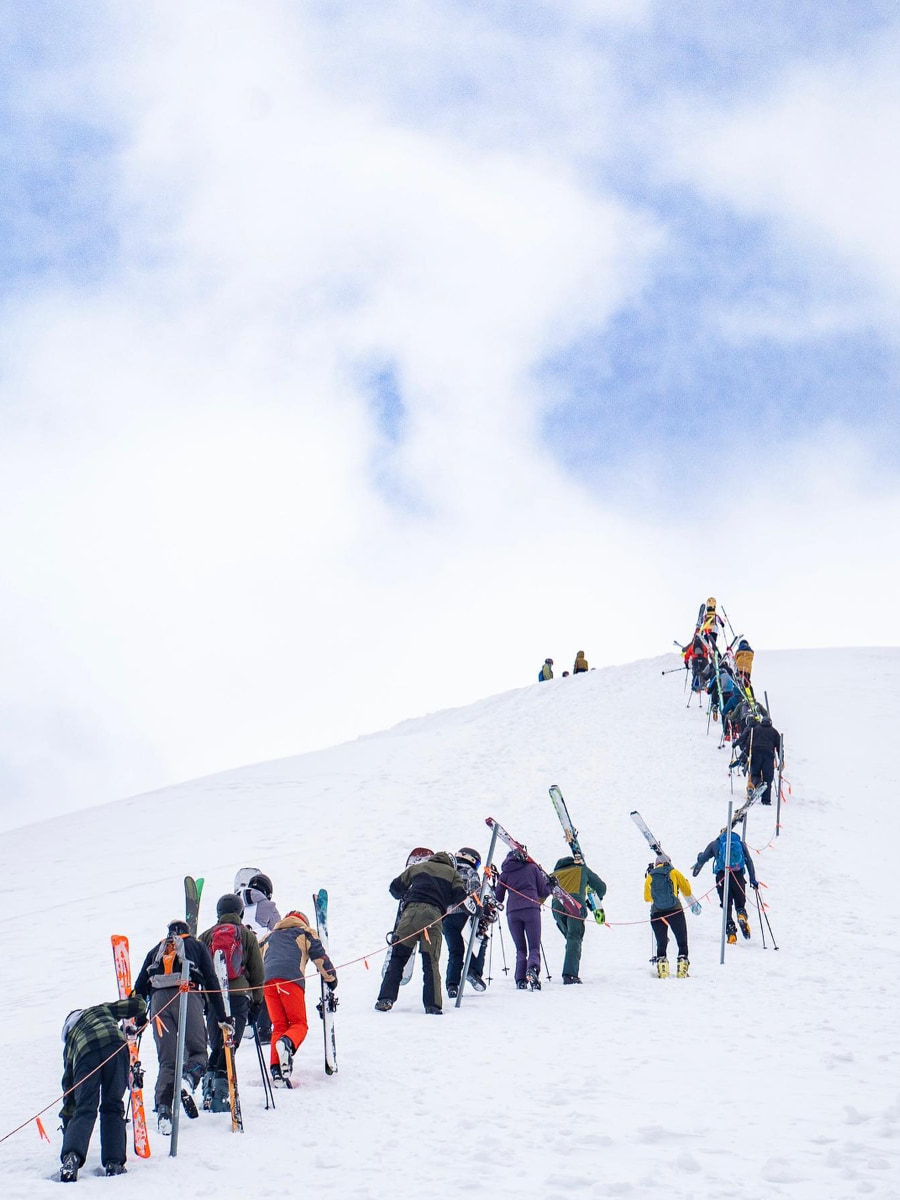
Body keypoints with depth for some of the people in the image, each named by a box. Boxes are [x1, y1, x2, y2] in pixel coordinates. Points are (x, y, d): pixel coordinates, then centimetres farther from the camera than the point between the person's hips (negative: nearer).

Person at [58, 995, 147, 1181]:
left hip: (86, 1053, 1)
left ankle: (71, 1156, -24)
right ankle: (114, 1162, -1)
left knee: (84, 1110, 1)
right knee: (113, 1108, 9)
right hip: (115, 1046, 0)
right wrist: (140, 1021, 54)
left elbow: (68, 1080, 38)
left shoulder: (69, 1039, 39)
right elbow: (137, 1004, 30)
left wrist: (67, 1116, 45)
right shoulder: (102, 1010, 39)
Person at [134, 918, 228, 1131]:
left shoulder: (155, 951, 32)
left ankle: (163, 1108, -17)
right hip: (187, 995, -2)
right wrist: (221, 1017, 14)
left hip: (158, 1000, 2)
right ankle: (187, 1082, -26)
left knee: (167, 1060, 4)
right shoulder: (197, 946, 26)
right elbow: (211, 982, 16)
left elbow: (140, 987, 23)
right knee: (197, 1051, 6)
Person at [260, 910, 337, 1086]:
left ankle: (276, 1069, -11)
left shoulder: (269, 937, 37)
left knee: (278, 1026, 8)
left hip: (267, 979, 4)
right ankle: (287, 1043, -36)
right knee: (299, 1023, -1)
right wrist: (331, 979, 26)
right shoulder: (305, 932, 26)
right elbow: (319, 956, 16)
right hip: (290, 977, -4)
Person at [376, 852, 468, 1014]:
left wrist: (405, 897, 52)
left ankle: (386, 999, -7)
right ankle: (432, 1004, -7)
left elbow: (395, 888, 31)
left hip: (411, 911, 1)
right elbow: (460, 896, 10)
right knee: (431, 963, 3)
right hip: (433, 915, -1)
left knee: (397, 958, 4)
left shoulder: (417, 868, 28)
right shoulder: (452, 873, 23)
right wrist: (476, 910, 26)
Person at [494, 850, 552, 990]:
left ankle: (521, 980, -4)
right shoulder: (532, 867, 13)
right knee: (534, 947, -2)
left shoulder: (505, 873, 15)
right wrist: (549, 884, 34)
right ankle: (533, 969, -33)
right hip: (531, 909, -2)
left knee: (520, 949, 13)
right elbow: (544, 891, 13)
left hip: (513, 912, 2)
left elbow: (498, 898, 18)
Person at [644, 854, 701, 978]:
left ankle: (661, 960, -4)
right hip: (675, 910, -2)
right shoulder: (674, 872, 12)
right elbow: (686, 890, 19)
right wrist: (693, 904, 37)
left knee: (661, 943, 11)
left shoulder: (649, 877, 16)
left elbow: (647, 898, 26)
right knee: (682, 941, 10)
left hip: (656, 912, 2)